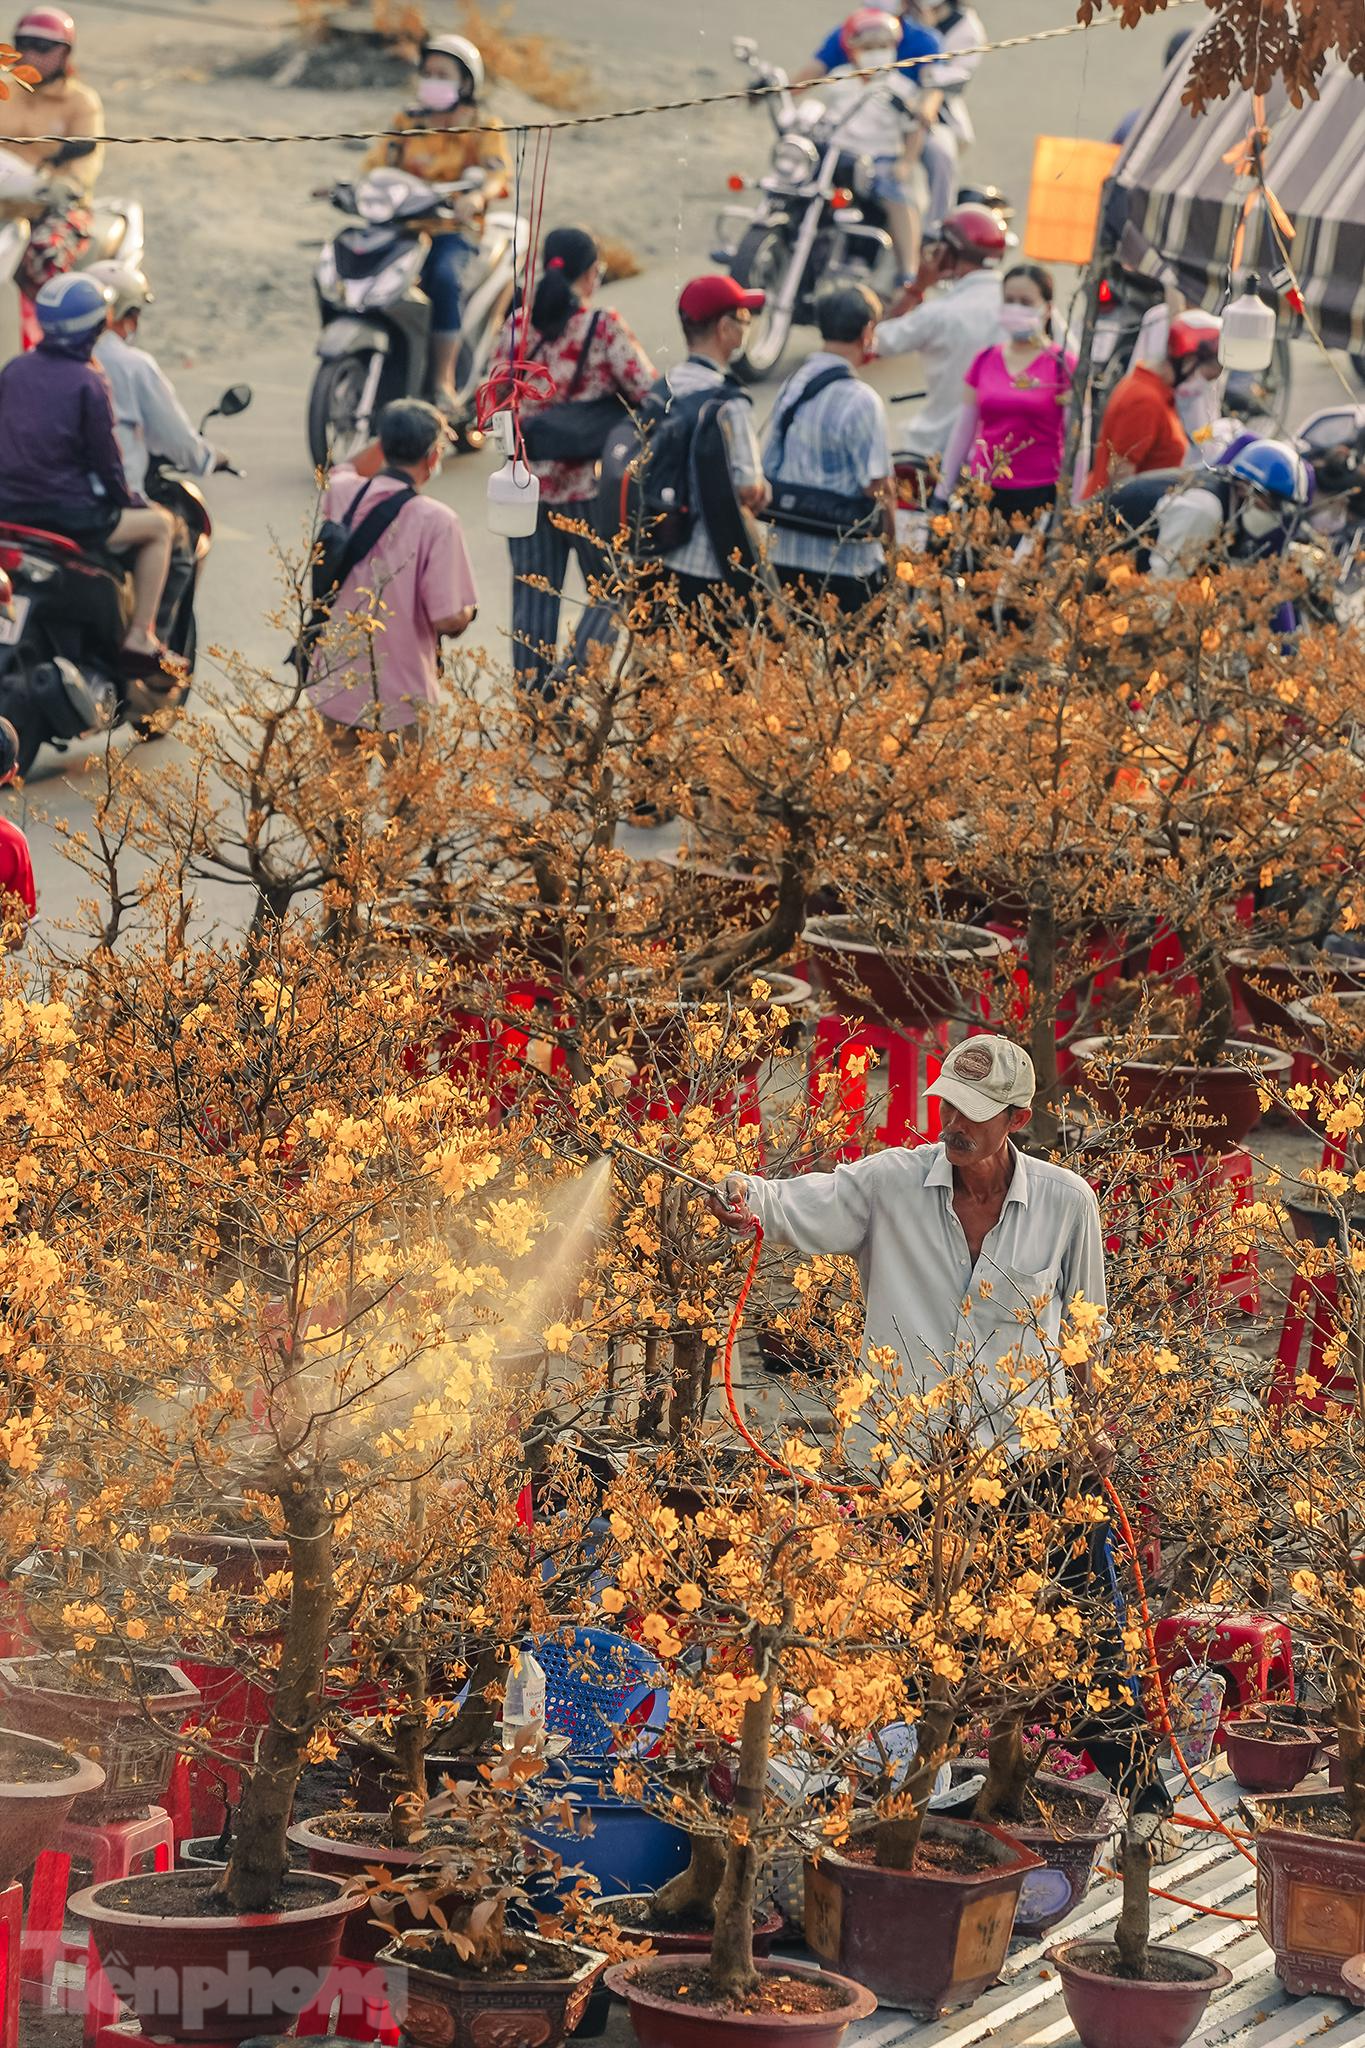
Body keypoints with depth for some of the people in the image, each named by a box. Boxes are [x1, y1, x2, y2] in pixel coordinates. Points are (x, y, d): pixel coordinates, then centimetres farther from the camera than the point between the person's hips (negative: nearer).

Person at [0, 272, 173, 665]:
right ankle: (139, 636, 7)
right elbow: (104, 457, -9)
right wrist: (128, 500, 8)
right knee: (158, 525, 13)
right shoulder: (88, 382, -13)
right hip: (68, 512, -7)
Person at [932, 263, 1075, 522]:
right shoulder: (985, 361, 11)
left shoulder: (1063, 367, -1)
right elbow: (963, 432, 17)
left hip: (1039, 498, -3)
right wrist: (941, 496, 15)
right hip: (984, 494, 3)